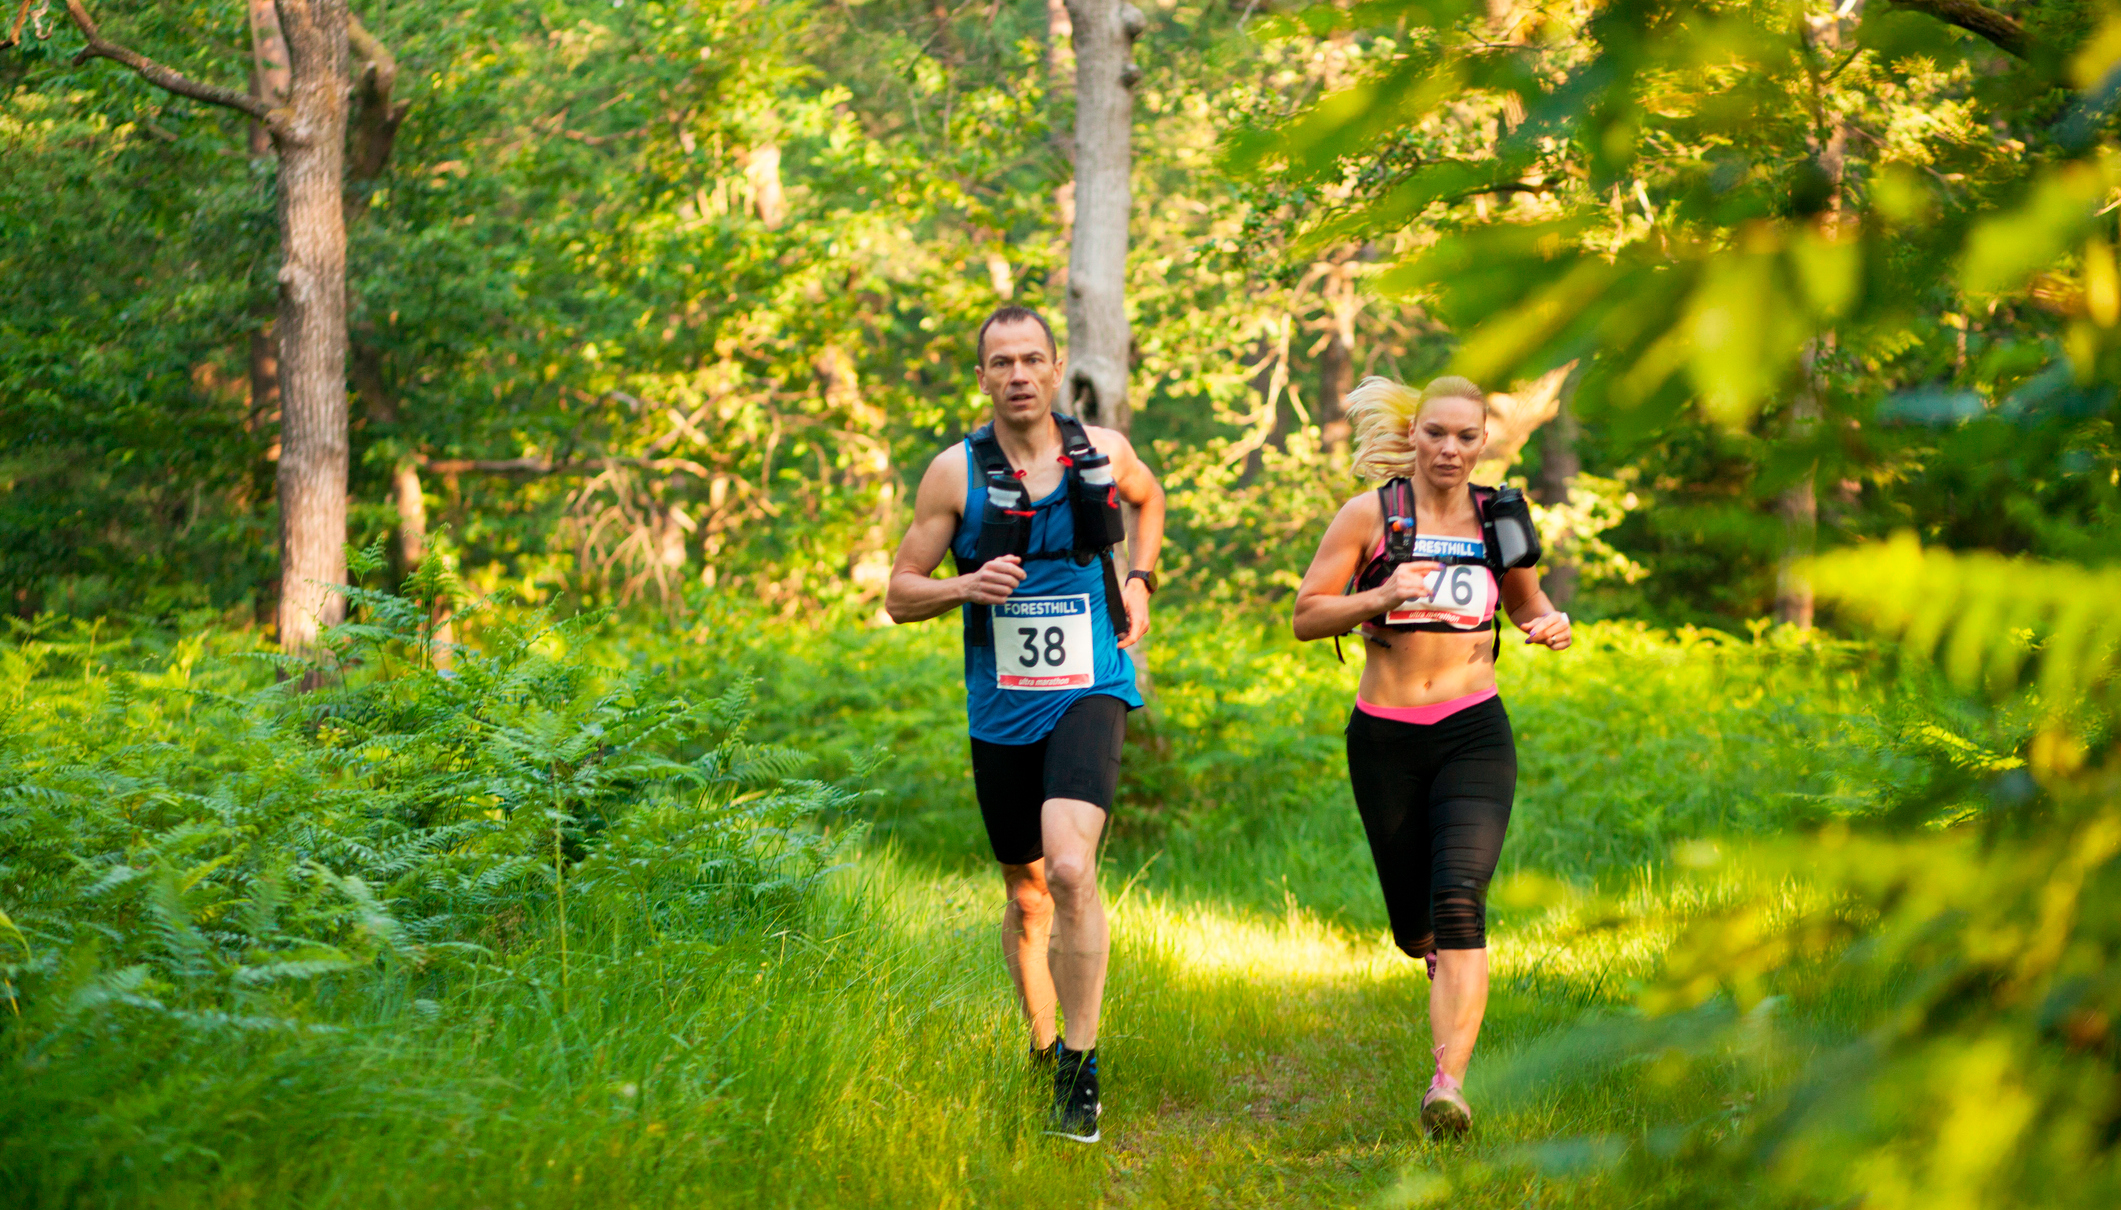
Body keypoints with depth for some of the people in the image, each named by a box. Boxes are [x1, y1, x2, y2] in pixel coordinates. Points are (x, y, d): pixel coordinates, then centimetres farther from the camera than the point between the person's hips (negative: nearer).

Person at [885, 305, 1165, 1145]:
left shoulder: (1103, 451, 1)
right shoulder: (956, 472, -3)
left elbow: (1148, 498, 26)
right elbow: (900, 594, 0)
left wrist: (1138, 579, 10)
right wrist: (965, 586, -19)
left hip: (1089, 692, -1)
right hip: (1001, 709, 2)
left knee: (1070, 867, -23)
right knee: (1026, 896, 12)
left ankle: (1081, 1069, -16)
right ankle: (1041, 1042, 37)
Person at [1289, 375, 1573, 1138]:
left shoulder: (1497, 517, 6)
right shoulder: (1370, 515, -1)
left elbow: (1527, 602, 23)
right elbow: (1306, 617, -3)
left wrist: (1550, 624, 0)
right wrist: (1380, 598, -21)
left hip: (1473, 732, 0)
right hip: (1384, 738, 0)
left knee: (1459, 898, -21)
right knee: (1413, 925, 9)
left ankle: (1448, 1084, -26)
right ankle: (1447, 962, 48)